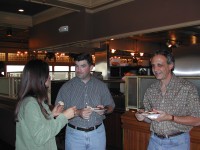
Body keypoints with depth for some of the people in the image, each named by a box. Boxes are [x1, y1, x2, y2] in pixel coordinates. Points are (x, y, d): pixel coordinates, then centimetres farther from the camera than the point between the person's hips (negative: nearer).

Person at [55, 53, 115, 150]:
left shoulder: (101, 86, 2)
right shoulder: (66, 87, -4)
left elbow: (111, 106, 9)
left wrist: (104, 110, -13)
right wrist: (77, 113, -22)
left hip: (98, 133, 2)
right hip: (74, 134, -1)